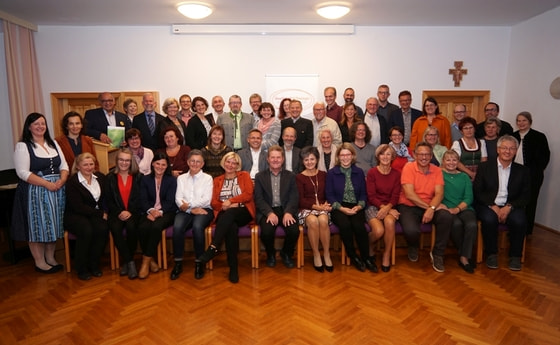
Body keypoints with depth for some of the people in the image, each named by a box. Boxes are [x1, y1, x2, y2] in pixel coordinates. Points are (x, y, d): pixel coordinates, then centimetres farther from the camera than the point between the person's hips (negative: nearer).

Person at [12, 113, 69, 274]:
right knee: (37, 226, 2)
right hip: (35, 192, -5)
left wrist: (61, 181, -11)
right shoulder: (23, 146, -6)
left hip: (57, 190, 5)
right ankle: (40, 262, 15)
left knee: (53, 224, 11)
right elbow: (23, 173, -14)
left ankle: (51, 258, 25)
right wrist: (47, 184, -21)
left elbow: (64, 165, 9)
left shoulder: (53, 143, 12)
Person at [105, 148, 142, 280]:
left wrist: (130, 212, -11)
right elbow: (108, 200, 6)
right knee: (115, 228, -30)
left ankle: (126, 261, -14)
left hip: (133, 212, -1)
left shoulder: (138, 176, 8)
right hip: (116, 213, 1)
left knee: (131, 226, -32)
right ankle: (130, 262, -20)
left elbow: (140, 198, 2)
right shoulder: (110, 177, 11)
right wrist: (119, 212, -10)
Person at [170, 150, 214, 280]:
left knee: (197, 226, -35)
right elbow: (178, 199, 5)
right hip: (185, 211, 2)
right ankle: (178, 263, -18)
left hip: (203, 210, -2)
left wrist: (189, 204, -13)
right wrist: (192, 210, -11)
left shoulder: (207, 178, 12)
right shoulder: (181, 178, 18)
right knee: (177, 227, -31)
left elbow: (206, 200, -2)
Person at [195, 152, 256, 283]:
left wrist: (230, 201, -11)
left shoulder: (244, 175, 16)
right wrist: (225, 206, -11)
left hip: (243, 212, -1)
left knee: (229, 213, -38)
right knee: (231, 227, -36)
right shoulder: (217, 180, 22)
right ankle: (233, 268, -36)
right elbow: (214, 202, 11)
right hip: (225, 215, 1)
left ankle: (210, 251, -46)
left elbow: (248, 194, 0)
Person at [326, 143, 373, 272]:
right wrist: (341, 208, -13)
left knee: (359, 226, -30)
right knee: (345, 225, -32)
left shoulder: (359, 172, 12)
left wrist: (359, 206, -10)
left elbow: (364, 193, 9)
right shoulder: (331, 173, 6)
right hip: (338, 208, -1)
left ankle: (366, 258, -11)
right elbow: (329, 195, 0)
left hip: (356, 207, 1)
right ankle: (353, 257, -11)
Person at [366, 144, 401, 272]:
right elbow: (371, 196, -5)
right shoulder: (372, 172, -1)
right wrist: (383, 207, -18)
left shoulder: (396, 174, 6)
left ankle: (387, 255, -11)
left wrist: (387, 208, -18)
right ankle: (369, 246, 7)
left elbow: (395, 196, 1)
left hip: (389, 207, 2)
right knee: (379, 230, -30)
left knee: (390, 222, -33)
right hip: (373, 206, -2)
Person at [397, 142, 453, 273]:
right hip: (408, 207, -4)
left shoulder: (436, 170, 4)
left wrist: (431, 208, -25)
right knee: (411, 230, -32)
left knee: (447, 217, -27)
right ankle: (413, 247, 11)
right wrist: (427, 206, -17)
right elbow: (409, 194, -16)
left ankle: (437, 254, -5)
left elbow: (439, 193, -7)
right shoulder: (408, 167, -8)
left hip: (429, 207, 4)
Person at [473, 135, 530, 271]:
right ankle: (491, 254, -13)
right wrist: (492, 206, -13)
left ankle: (515, 256, -9)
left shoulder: (522, 170, 11)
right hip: (488, 206, -1)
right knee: (489, 219, -33)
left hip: (511, 207, 1)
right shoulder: (484, 167, 6)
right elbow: (477, 192, 1)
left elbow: (525, 196, 5)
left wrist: (509, 207, -13)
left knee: (519, 220, -30)